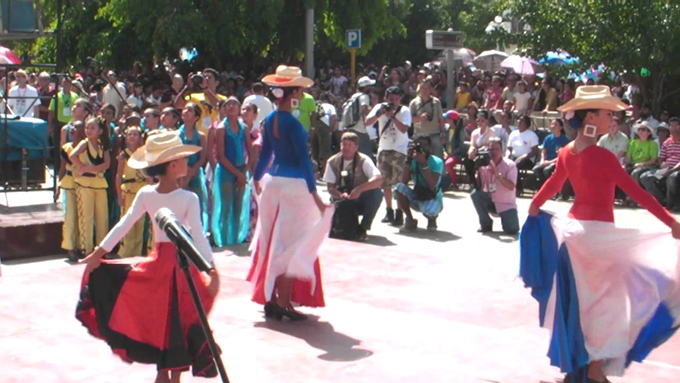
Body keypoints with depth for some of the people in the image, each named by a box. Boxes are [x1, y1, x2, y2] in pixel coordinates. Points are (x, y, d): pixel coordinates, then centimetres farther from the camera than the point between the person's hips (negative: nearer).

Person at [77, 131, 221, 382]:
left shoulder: (145, 194, -4)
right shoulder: (189, 198, -15)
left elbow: (124, 224, -4)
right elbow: (198, 235, -20)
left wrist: (99, 252, 1)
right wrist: (211, 268, -21)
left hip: (158, 260, 4)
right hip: (182, 261, -3)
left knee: (159, 317, 16)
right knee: (178, 320, 8)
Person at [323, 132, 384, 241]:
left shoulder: (363, 160, -13)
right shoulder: (333, 162, -5)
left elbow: (378, 179, -27)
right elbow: (330, 187, -7)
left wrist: (359, 189, -41)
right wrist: (340, 195, -30)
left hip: (361, 201, -1)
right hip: (343, 202, 1)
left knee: (377, 193, -32)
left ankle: (362, 228, -15)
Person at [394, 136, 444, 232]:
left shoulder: (437, 162, -14)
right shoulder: (413, 160, -2)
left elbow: (432, 185, -27)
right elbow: (404, 182, -14)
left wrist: (423, 164, -31)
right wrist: (408, 161, -20)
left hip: (433, 199, -4)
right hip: (416, 197, 4)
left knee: (428, 209, -39)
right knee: (399, 187, -22)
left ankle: (432, 219, 4)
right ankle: (410, 221, -5)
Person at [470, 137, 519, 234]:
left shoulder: (510, 165, -12)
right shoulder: (484, 165, -5)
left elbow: (511, 187, -23)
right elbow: (480, 188, -11)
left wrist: (498, 175, -34)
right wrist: (479, 170, -23)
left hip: (507, 204, -3)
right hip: (491, 202, 3)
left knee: (512, 229, -23)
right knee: (475, 193, -24)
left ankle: (505, 216, 15)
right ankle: (486, 224, -7)